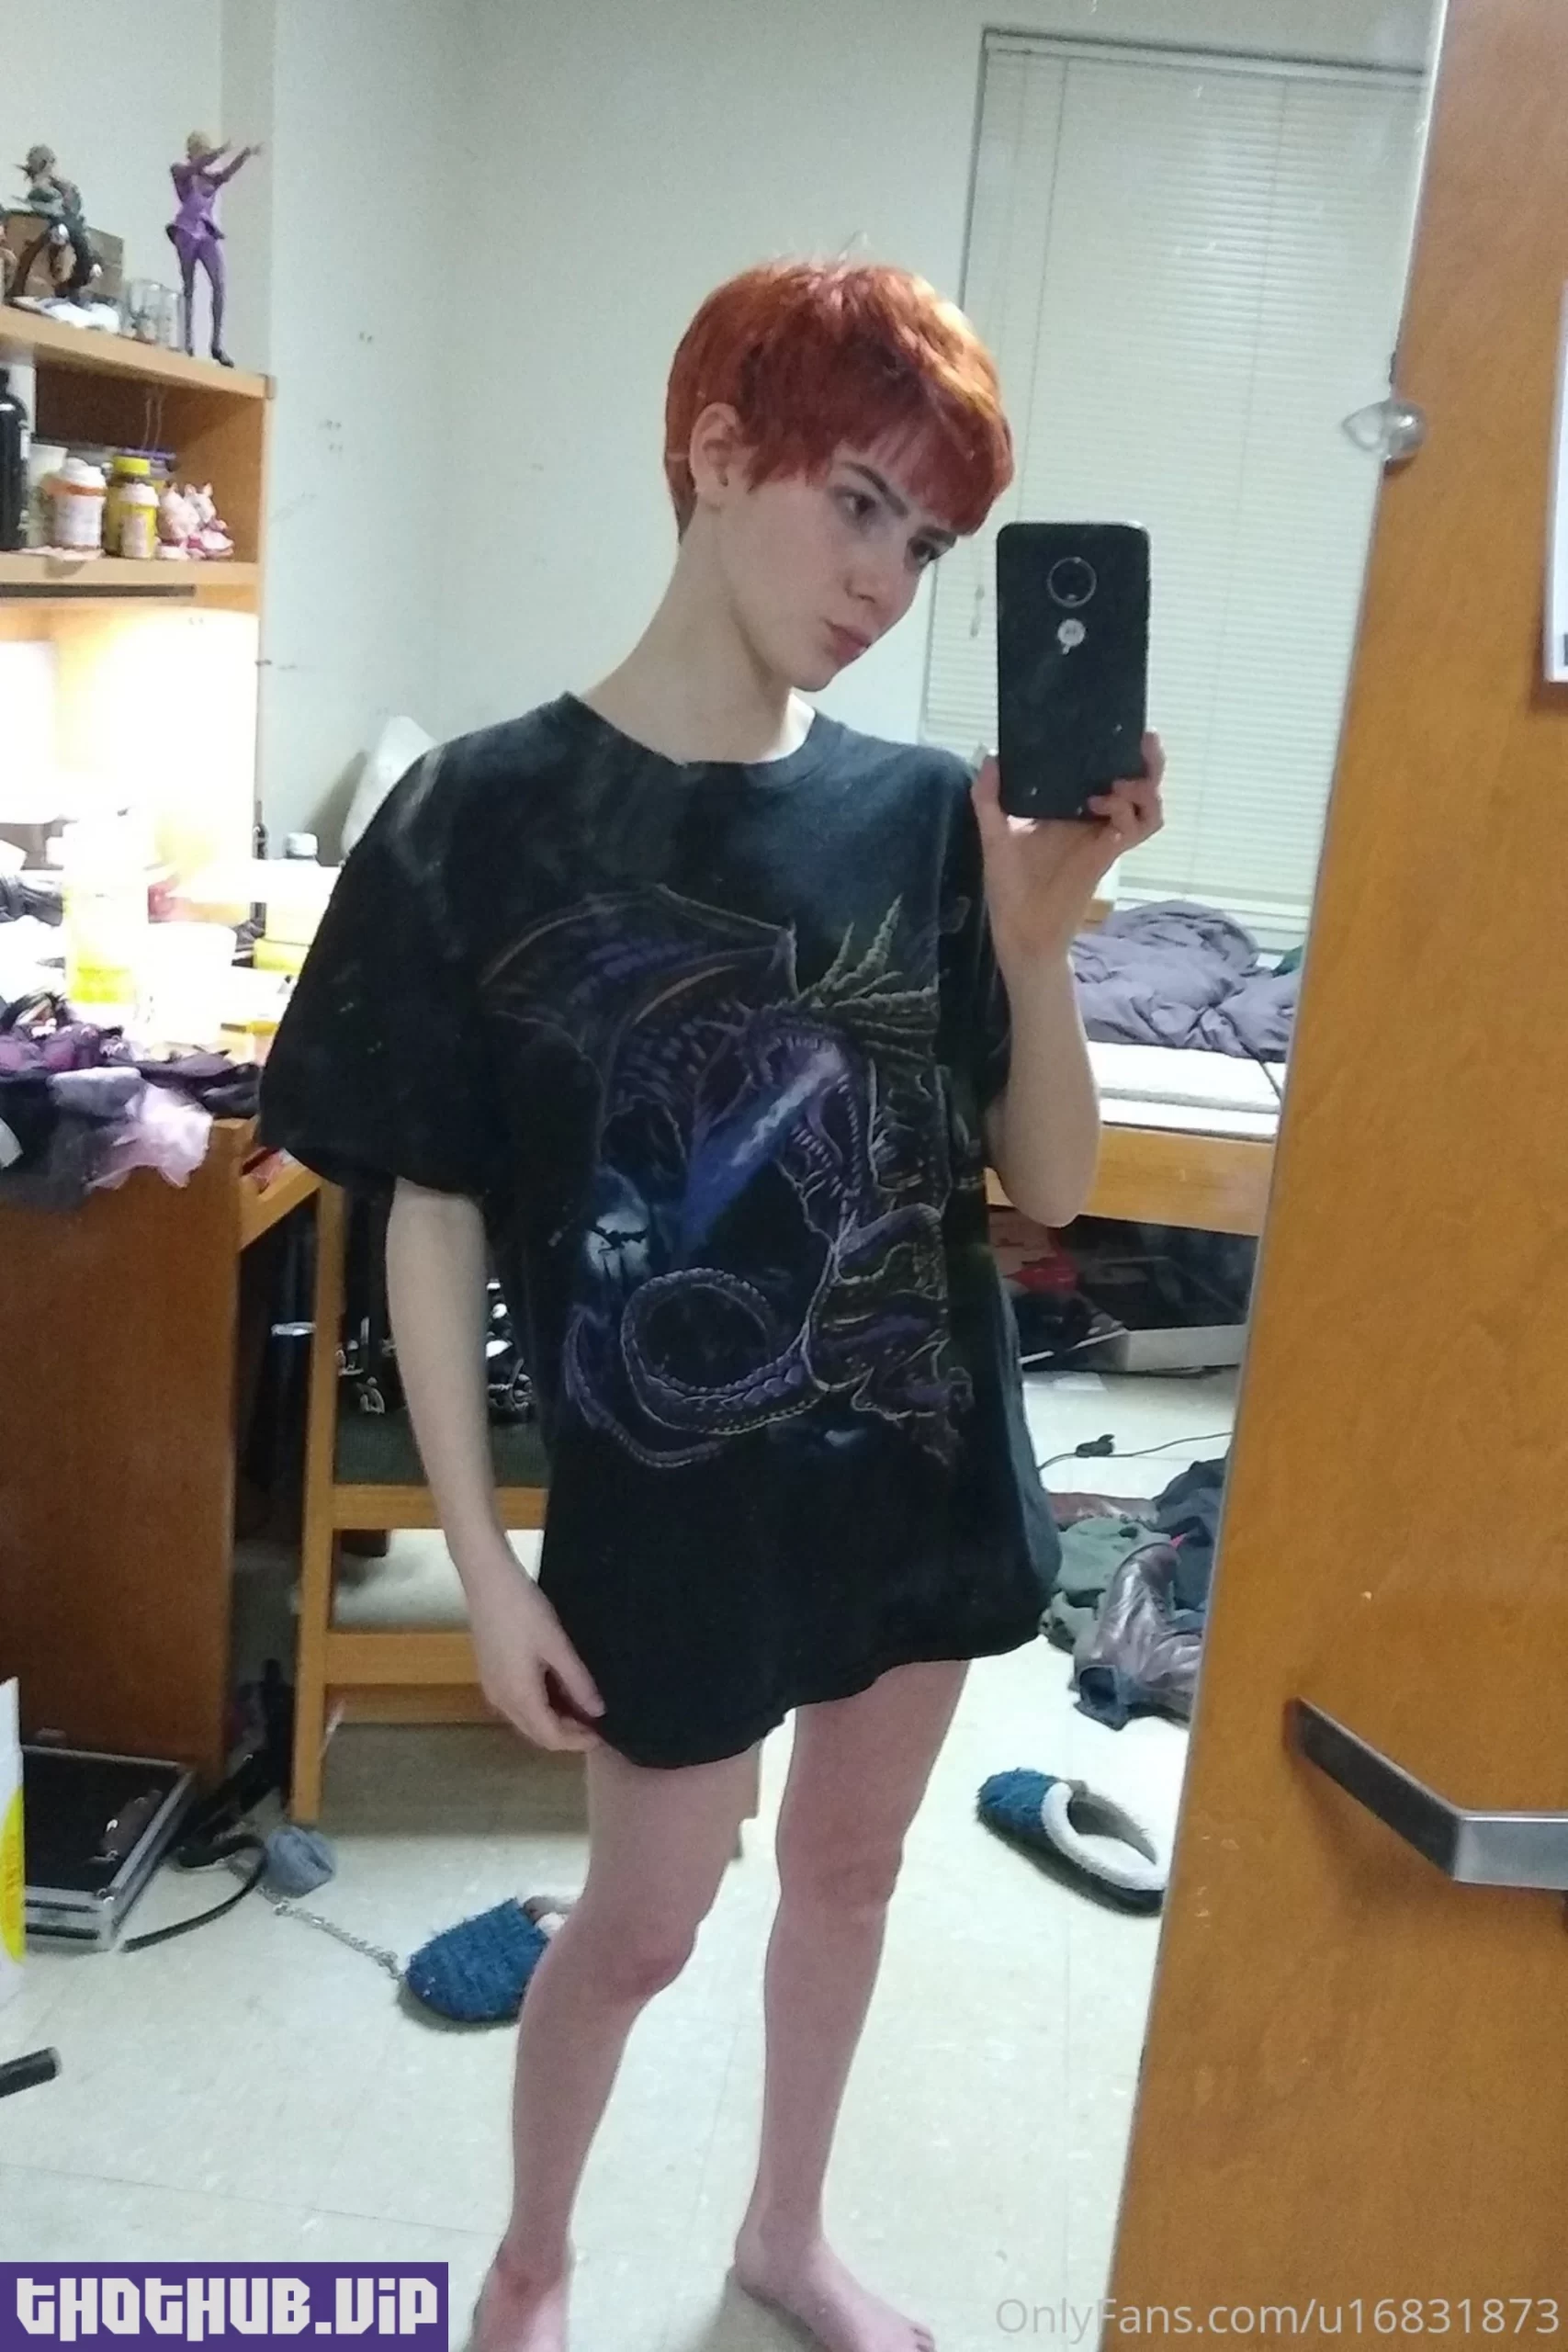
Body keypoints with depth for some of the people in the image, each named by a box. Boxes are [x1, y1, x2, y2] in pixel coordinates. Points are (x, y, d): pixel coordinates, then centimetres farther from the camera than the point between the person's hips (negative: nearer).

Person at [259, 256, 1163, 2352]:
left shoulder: (931, 816, -5)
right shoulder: (484, 817, -13)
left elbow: (1051, 1187, -4)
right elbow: (427, 1215, -9)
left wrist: (1035, 939, -21)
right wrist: (482, 1559, -9)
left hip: (927, 1458, 4)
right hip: (668, 1492, -3)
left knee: (849, 1867, 22)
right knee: (639, 1926, 14)